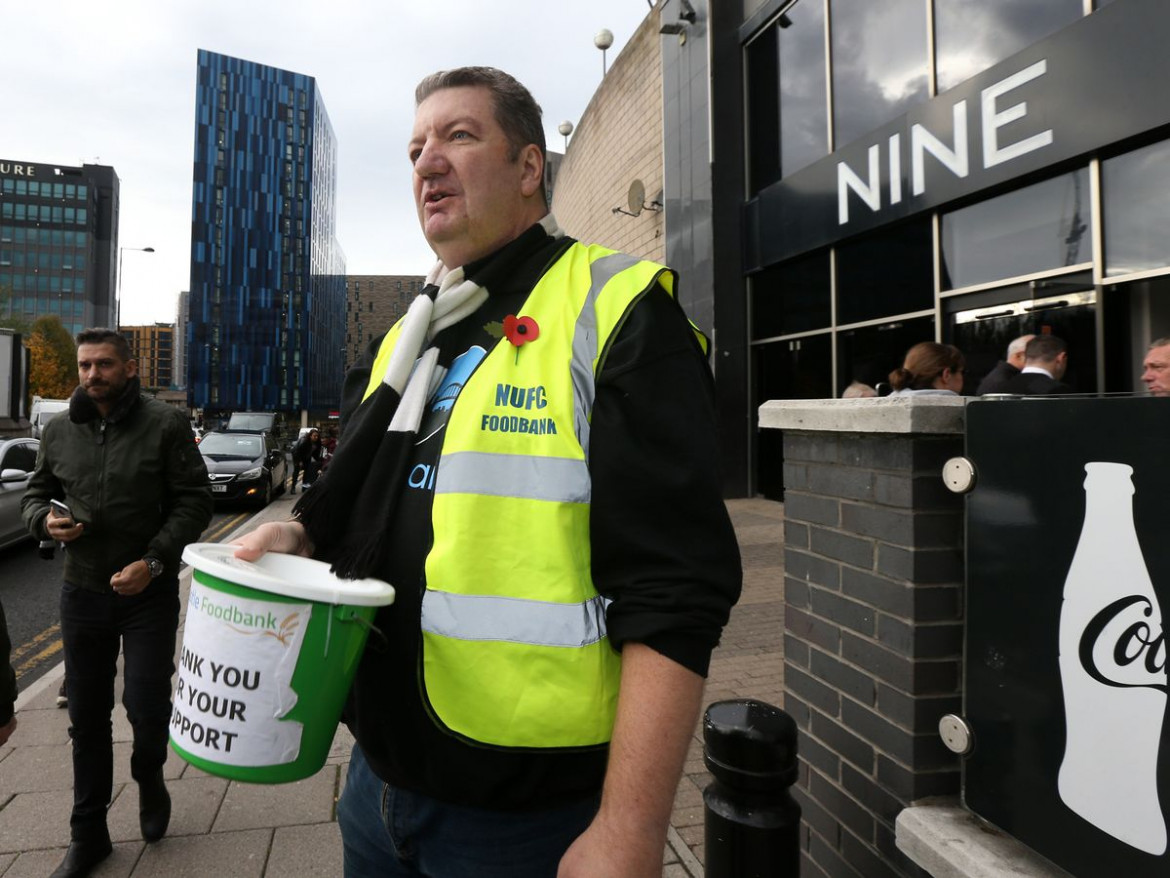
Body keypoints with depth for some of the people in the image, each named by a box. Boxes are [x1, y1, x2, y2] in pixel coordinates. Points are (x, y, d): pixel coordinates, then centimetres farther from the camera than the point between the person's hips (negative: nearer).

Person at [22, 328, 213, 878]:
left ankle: (149, 779, 33)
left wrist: (153, 562, -18)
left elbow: (194, 502, -9)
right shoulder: (60, 431, 5)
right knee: (87, 718, 12)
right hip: (82, 593, 4)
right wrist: (44, 520, -6)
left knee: (147, 707, -3)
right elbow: (34, 494, 17)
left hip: (149, 593, -4)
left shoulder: (165, 425, -7)